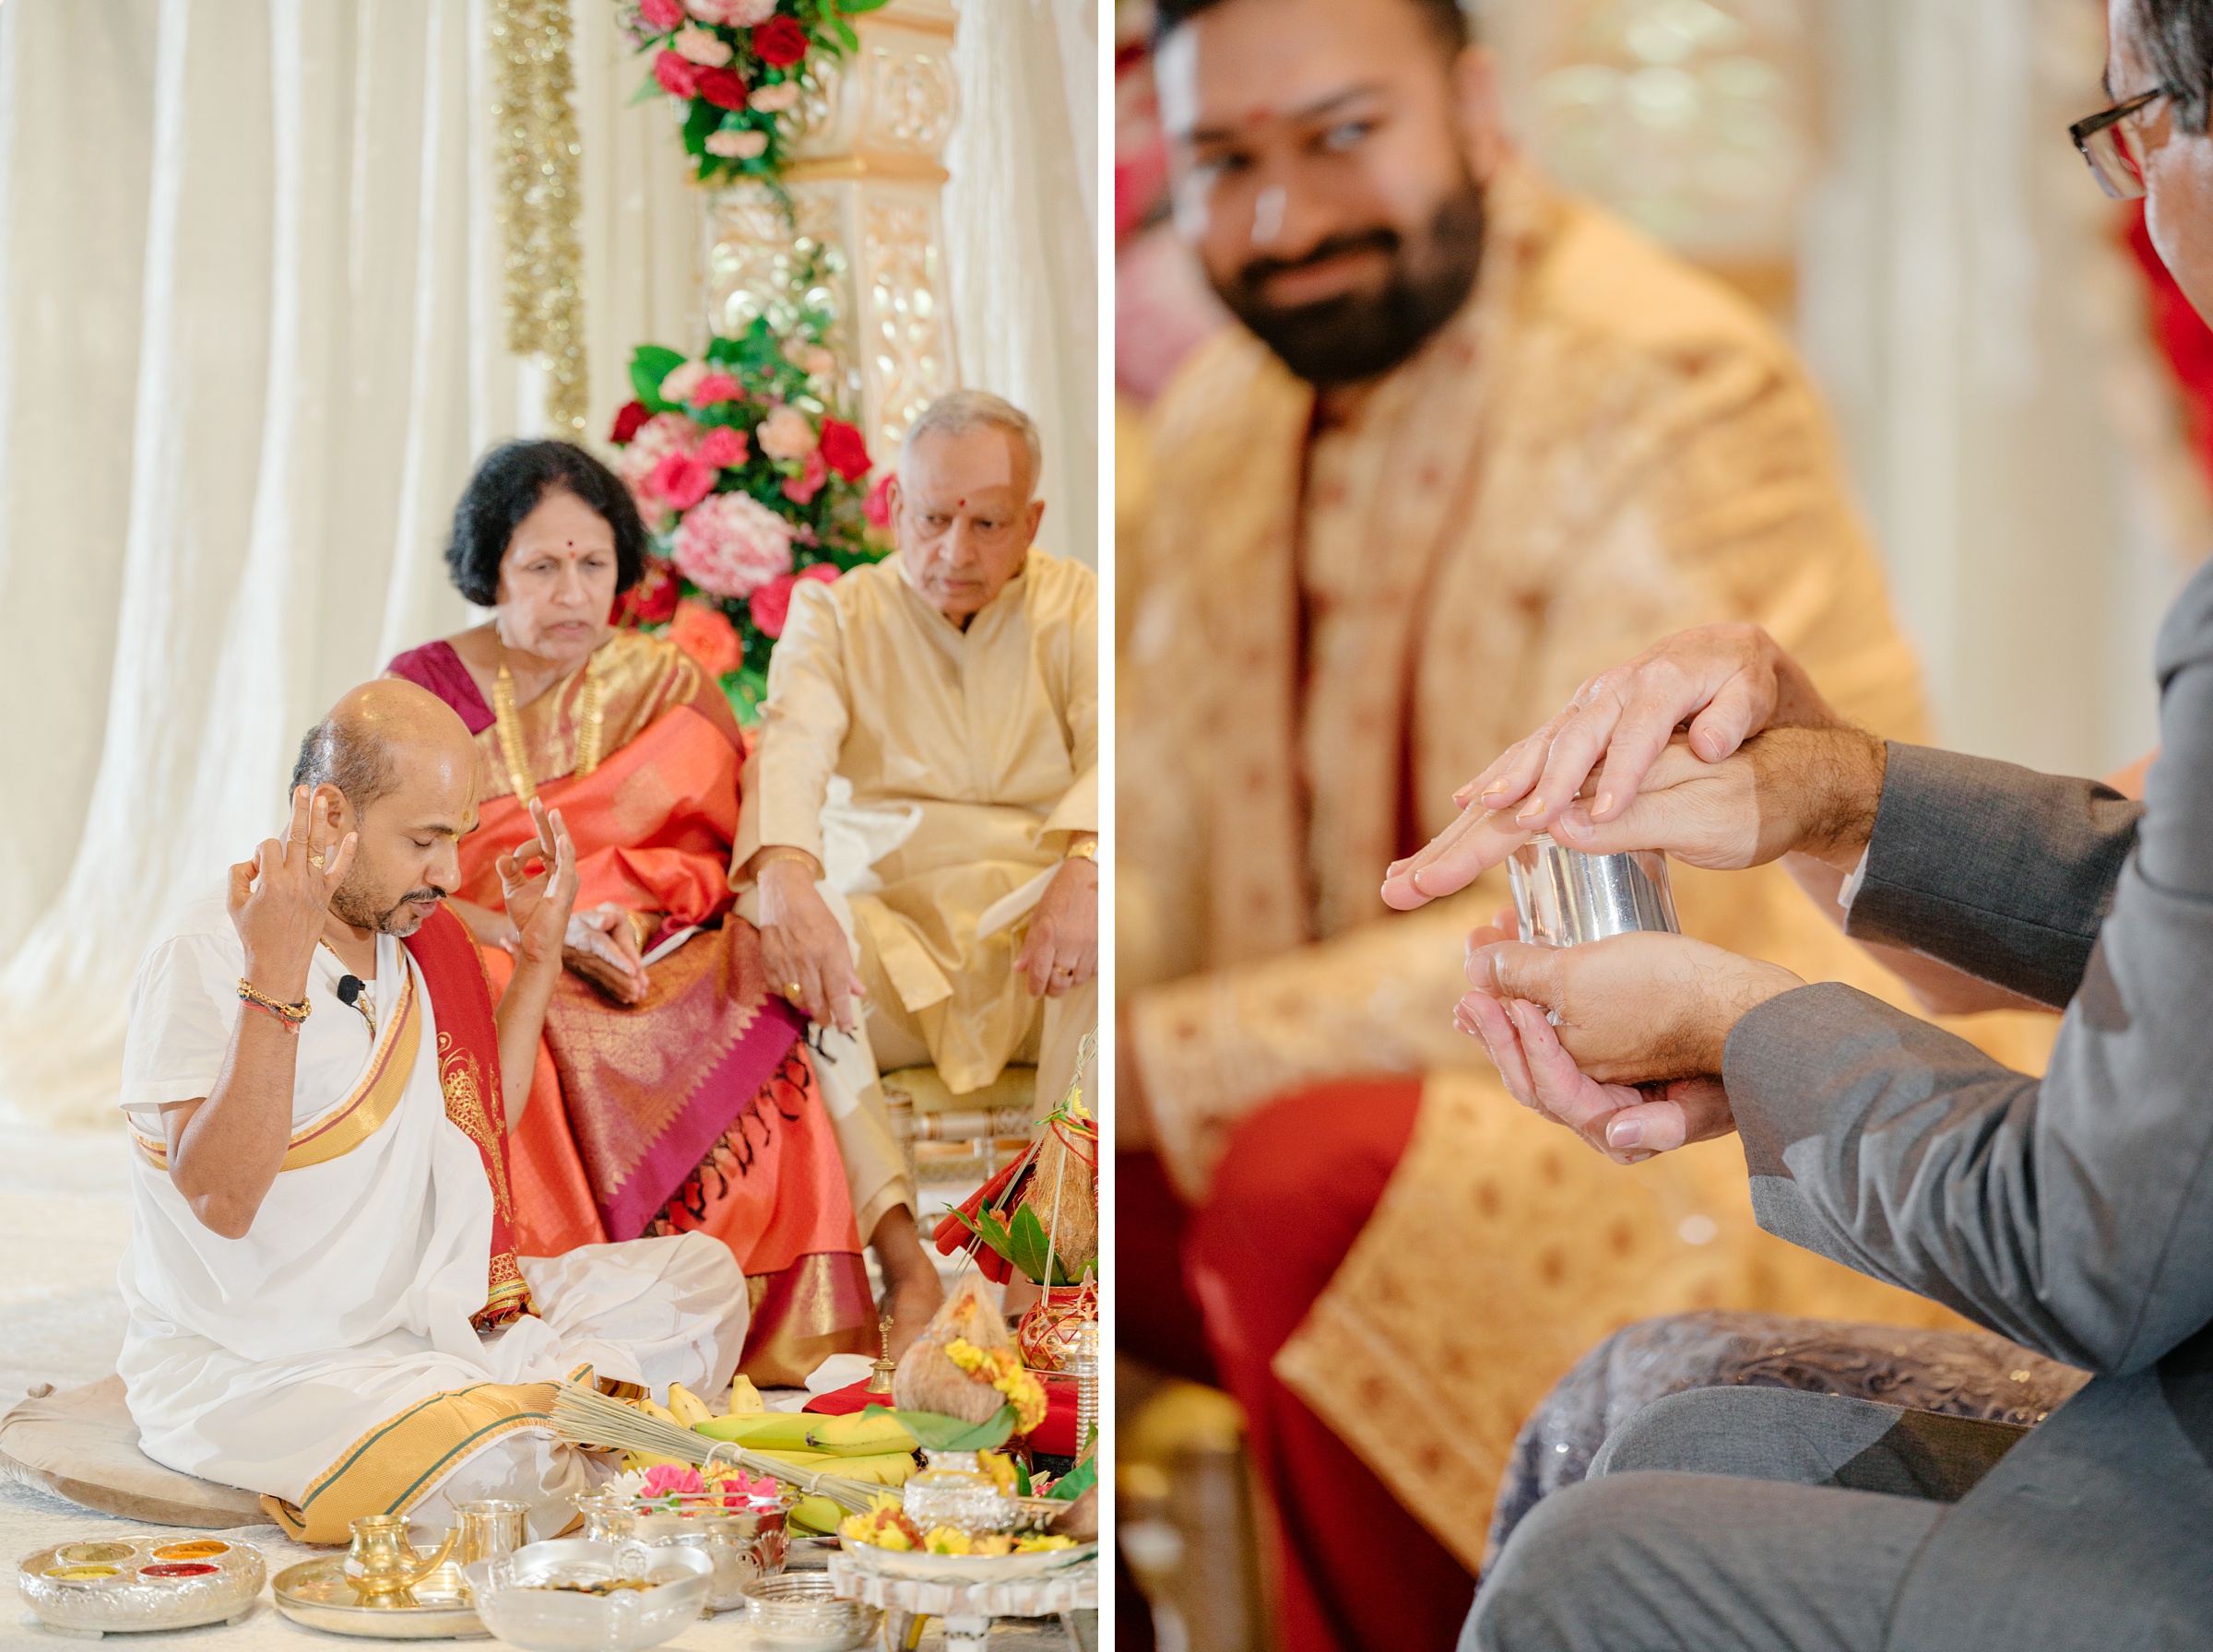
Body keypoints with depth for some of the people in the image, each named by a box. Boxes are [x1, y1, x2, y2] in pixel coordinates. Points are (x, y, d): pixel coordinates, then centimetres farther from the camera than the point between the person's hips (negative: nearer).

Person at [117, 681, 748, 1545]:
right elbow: (222, 1202, -28)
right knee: (504, 1472, -32)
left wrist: (539, 954, 11)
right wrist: (275, 982, -34)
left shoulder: (410, 939, 8)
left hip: (416, 1321, 9)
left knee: (700, 1274, 4)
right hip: (244, 1368, -8)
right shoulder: (201, 958, -17)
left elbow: (479, 1127, 20)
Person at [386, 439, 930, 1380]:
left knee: (783, 978, -28)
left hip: (656, 968, 2)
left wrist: (635, 916, -19)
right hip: (481, 971, -2)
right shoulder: (422, 692, 4)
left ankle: (904, 1268, -31)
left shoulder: (665, 686, 12)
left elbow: (726, 853, 3)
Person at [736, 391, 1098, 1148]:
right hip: (890, 927, 0)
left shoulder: (1075, 603, 16)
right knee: (755, 943, -32)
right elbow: (792, 748, -6)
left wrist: (1085, 868, -28)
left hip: (1045, 929, 0)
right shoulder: (833, 612, 14)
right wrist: (785, 879, -31)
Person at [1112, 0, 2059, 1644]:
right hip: (1421, 1099, 7)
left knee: (1314, 1183, -34)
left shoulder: (1678, 395, -17)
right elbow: (1160, 869, 7)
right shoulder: (1225, 417, 8)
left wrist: (1153, 1068, -28)